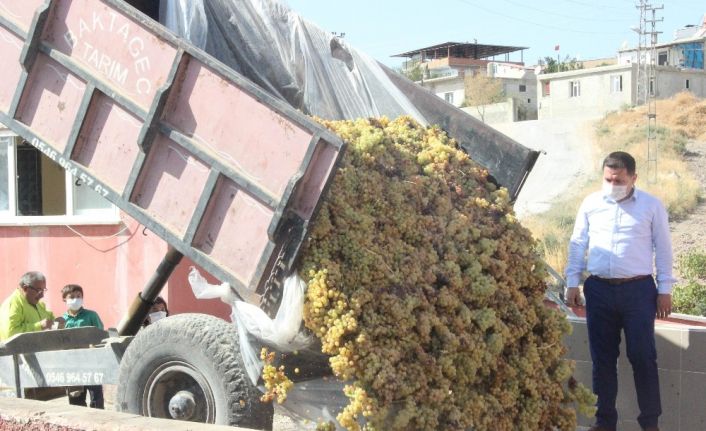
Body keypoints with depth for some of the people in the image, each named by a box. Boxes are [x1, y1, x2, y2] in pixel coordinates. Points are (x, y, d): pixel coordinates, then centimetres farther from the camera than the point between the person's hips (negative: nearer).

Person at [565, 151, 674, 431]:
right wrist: (572, 282, 6)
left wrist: (665, 289, 0)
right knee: (602, 357, 8)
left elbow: (663, 249, 3)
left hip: (638, 290, -2)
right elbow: (578, 245, 12)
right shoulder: (590, 204, 7)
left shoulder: (651, 206, 1)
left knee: (642, 356, -1)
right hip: (599, 290, 3)